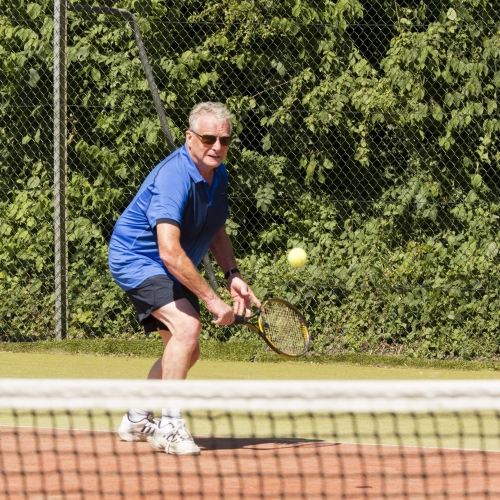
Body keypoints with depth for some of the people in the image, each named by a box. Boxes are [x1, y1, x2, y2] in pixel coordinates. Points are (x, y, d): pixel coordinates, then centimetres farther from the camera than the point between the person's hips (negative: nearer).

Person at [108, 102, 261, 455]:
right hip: (137, 258, -10)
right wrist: (212, 299, -36)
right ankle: (170, 425, -25)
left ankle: (137, 420, 33)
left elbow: (216, 231, 14)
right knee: (187, 326, -30)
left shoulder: (218, 174, -1)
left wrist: (233, 276, -2)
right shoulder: (174, 178, -30)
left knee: (186, 352, 15)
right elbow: (170, 252, -38)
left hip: (174, 272, 10)